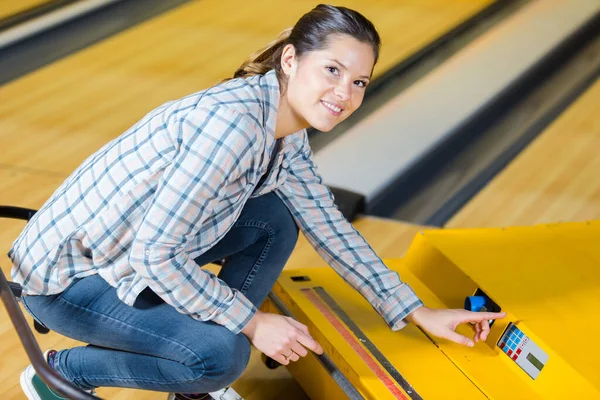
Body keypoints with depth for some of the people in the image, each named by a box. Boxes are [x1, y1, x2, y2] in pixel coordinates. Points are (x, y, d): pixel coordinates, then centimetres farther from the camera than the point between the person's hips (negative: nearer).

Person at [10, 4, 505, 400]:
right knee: (221, 354, -20)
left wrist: (417, 312, 7)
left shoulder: (288, 134, -2)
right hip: (64, 274, -9)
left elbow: (331, 230, 9)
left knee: (275, 222, 1)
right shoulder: (232, 124, -30)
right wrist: (251, 322, -19)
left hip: (133, 253, 9)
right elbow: (154, 253, -28)